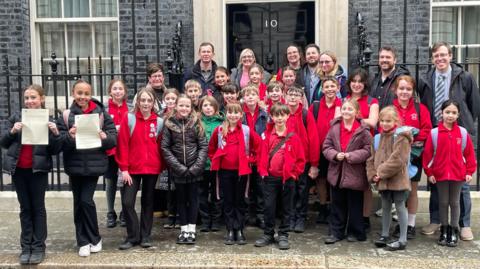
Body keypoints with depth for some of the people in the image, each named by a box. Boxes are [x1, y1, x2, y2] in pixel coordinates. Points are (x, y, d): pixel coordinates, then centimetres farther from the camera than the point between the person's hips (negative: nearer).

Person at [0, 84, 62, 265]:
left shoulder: (49, 121, -1)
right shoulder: (16, 118, 3)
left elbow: (55, 150, -2)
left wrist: (56, 134, -19)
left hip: (38, 170, -2)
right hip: (18, 170, 2)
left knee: (38, 207, 5)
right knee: (25, 208, 9)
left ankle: (39, 247, 11)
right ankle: (26, 247, 16)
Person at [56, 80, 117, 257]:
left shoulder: (101, 113, -1)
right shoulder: (66, 115, 0)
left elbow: (114, 139, -1)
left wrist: (105, 137, -21)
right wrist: (69, 137, -22)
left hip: (94, 165, -2)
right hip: (74, 165, 2)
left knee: (86, 200, -8)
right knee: (78, 202, 7)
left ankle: (94, 239, 12)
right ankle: (83, 242, 19)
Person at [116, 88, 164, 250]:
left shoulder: (159, 122, 3)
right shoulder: (129, 119, -3)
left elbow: (161, 146, 8)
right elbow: (122, 145, -5)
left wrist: (162, 166, 1)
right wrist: (124, 168, -9)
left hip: (152, 168, 2)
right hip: (132, 168, -1)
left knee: (148, 202, 10)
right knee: (127, 202, -7)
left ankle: (145, 236, 20)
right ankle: (133, 236, 8)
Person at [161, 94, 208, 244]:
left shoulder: (196, 122, -2)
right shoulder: (169, 123, -2)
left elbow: (203, 146, -4)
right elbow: (165, 148, -4)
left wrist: (197, 166, -12)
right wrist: (179, 167, -11)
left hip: (194, 169, 0)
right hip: (178, 169, 1)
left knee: (193, 197, 5)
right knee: (181, 198, 9)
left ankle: (192, 229, 13)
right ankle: (184, 230, 18)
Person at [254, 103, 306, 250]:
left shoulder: (293, 137, -2)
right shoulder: (267, 136, 3)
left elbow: (300, 158, 1)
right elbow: (262, 155, 6)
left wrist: (294, 173, -4)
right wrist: (262, 171, -3)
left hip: (288, 178, -1)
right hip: (270, 178, 1)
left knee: (286, 208, 7)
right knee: (269, 206, 5)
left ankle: (283, 235, 18)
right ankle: (268, 234, 18)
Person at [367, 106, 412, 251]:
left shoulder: (401, 136, -12)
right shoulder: (378, 138, 12)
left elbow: (398, 159, -20)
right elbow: (372, 159, 13)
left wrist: (382, 172, -16)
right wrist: (373, 174, -1)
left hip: (397, 179, -7)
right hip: (382, 180, 7)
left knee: (400, 207, 1)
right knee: (385, 207, 17)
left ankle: (402, 240, 8)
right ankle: (385, 235, 30)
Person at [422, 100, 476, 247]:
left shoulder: (463, 133, -1)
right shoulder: (434, 133, -5)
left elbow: (469, 154, 2)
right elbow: (427, 154, -3)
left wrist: (469, 172, -1)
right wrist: (429, 172, -5)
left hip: (458, 174, 1)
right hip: (440, 174, 0)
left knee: (455, 203, 9)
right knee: (443, 202, 10)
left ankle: (453, 232, 18)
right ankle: (444, 231, 21)